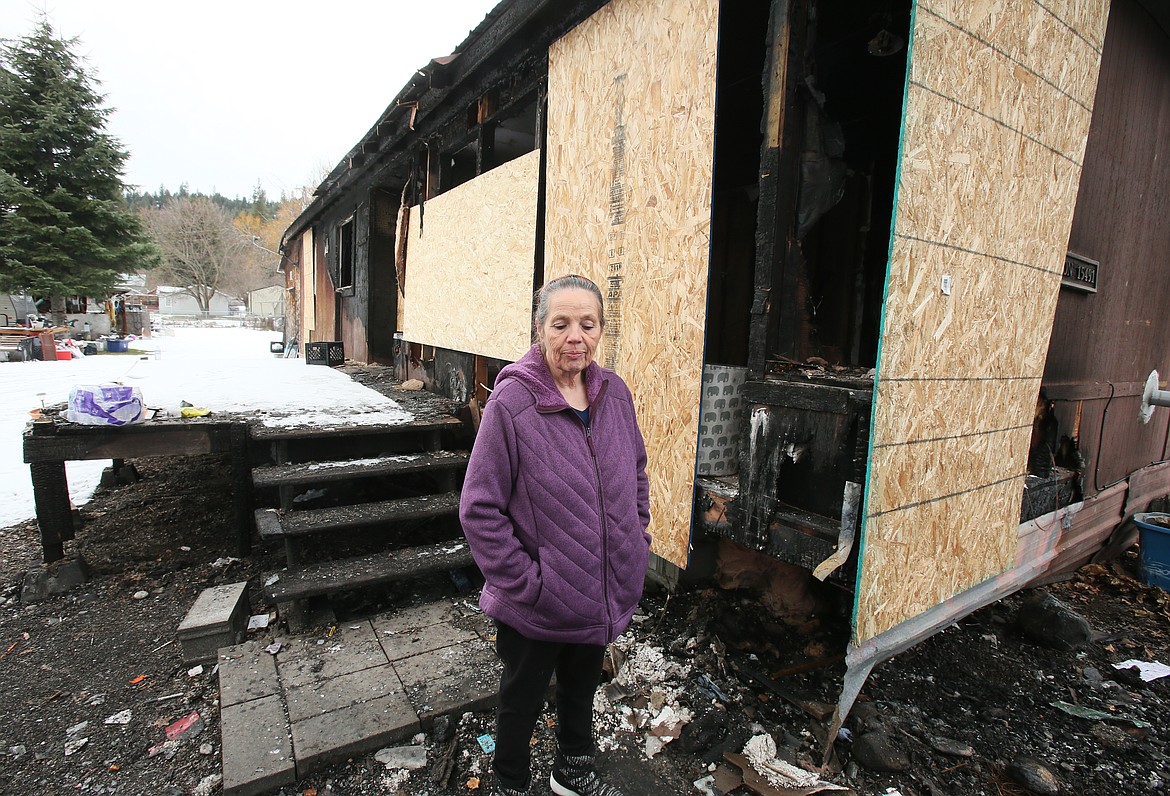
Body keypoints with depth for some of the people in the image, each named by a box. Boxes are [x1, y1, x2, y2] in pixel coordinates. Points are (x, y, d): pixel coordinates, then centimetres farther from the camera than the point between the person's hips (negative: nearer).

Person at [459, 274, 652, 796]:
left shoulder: (614, 391, -5)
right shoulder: (511, 402, -23)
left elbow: (637, 473, 9)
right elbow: (479, 509, -19)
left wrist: (637, 541, 5)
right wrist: (526, 581, -19)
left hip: (606, 593, 5)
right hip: (535, 607, -5)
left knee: (581, 687, 30)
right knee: (522, 699, 22)